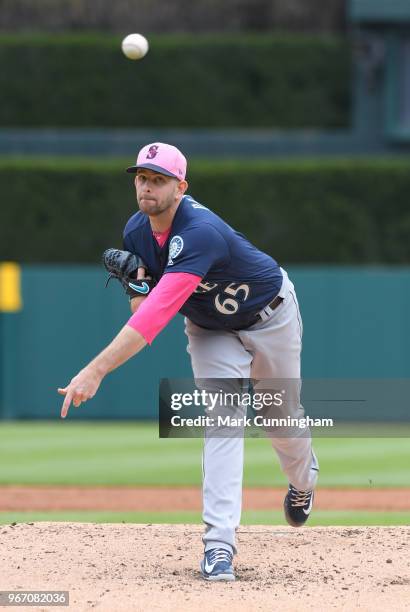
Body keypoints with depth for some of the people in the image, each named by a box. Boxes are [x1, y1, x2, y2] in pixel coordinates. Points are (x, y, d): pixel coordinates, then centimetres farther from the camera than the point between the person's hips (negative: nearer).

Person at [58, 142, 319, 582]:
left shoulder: (201, 233, -43)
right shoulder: (136, 230, -17)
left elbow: (158, 313, -51)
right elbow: (144, 304, 3)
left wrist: (96, 371, -57)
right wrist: (136, 289, -25)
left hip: (269, 316, -4)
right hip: (209, 329, 4)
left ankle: (302, 477, 49)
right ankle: (219, 543, -21)